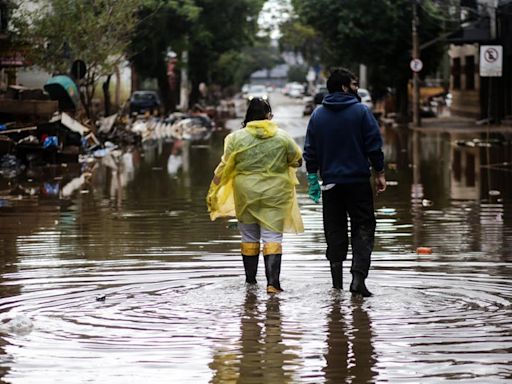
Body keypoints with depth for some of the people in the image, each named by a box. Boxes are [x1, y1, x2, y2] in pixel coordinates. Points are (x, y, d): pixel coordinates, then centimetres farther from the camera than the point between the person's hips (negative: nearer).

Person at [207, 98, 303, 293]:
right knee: (272, 237, -1)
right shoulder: (282, 138, -3)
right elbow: (297, 160, 8)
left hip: (245, 193, 1)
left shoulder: (237, 138, -5)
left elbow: (224, 167, -2)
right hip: (274, 194, -1)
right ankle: (272, 282, -12)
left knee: (249, 237, 13)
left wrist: (213, 191, 7)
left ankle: (250, 280, 21)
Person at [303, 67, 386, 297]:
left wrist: (312, 178, 11)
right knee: (363, 228, 2)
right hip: (358, 181, -3)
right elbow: (374, 146, -7)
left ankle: (337, 282, 10)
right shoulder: (361, 111, -6)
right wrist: (379, 173, 1)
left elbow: (310, 151, 6)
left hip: (331, 182, 3)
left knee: (335, 231, 10)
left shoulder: (318, 115, 5)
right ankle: (358, 278, -13)